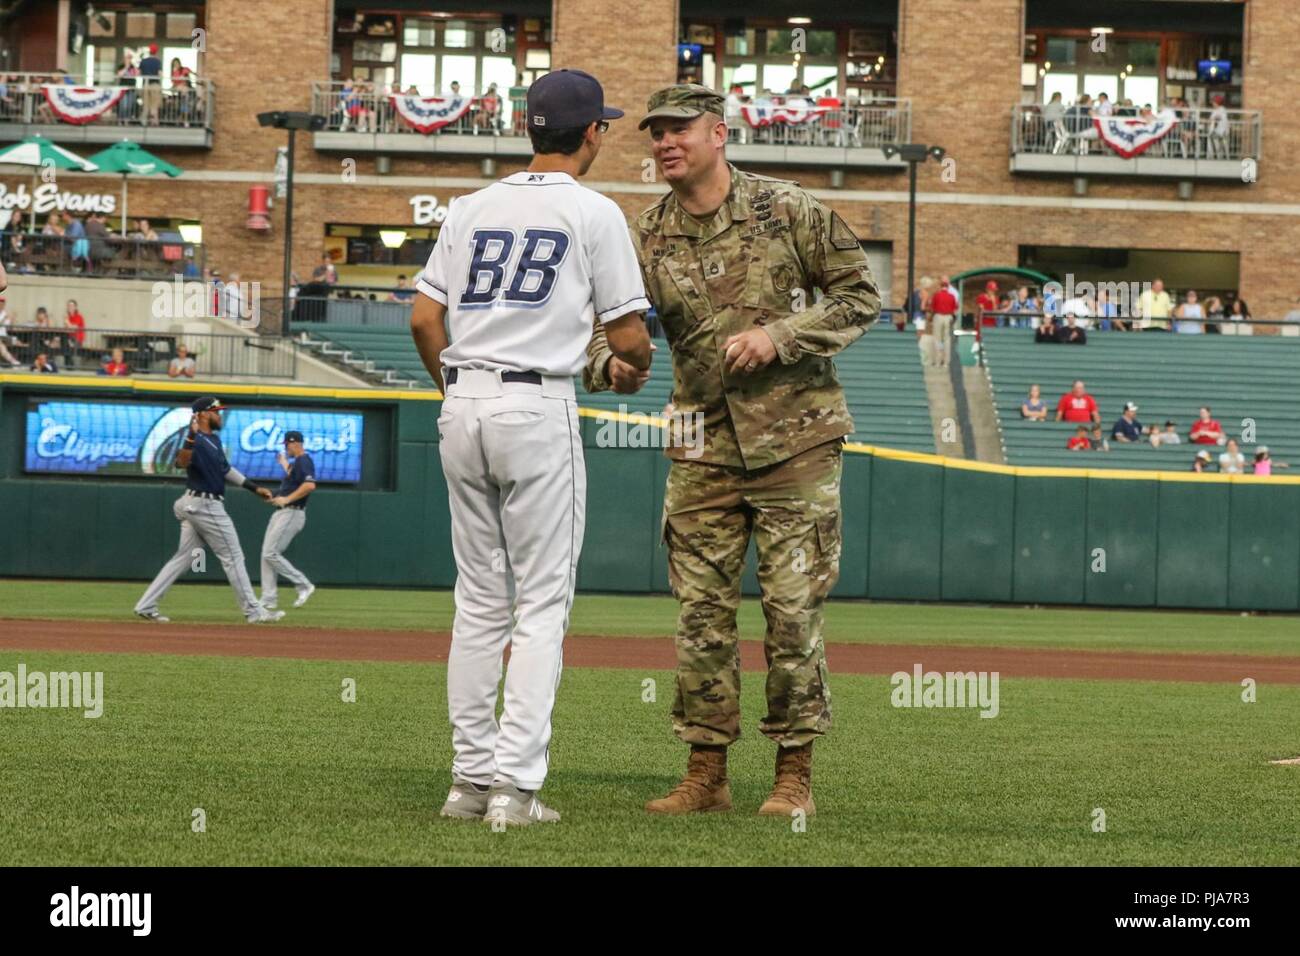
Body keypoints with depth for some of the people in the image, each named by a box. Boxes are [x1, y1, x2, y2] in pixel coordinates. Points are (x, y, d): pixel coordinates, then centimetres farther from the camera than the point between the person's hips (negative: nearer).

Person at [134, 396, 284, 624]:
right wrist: (191, 437, -48)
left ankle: (146, 605, 8)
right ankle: (253, 612, 5)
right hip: (205, 506, -10)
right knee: (233, 557, -1)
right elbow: (181, 462, -37)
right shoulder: (196, 442, -18)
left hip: (195, 505, 10)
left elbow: (226, 469, 25)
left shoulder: (213, 440, 13)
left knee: (183, 558, 10)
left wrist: (254, 487, 25)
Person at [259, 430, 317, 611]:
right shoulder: (296, 462, 17)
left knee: (270, 554, -14)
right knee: (267, 555, 7)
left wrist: (287, 499, -27)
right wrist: (284, 464, 46)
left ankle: (303, 586, -7)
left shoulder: (304, 461, -15)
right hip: (281, 513, 11)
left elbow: (310, 485, -31)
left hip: (292, 513, -11)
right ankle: (268, 599, 8)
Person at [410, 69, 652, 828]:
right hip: (539, 408, -5)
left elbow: (424, 319, 8)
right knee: (542, 602, -2)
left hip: (462, 404, 5)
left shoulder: (472, 208, 12)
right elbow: (627, 335, -3)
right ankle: (516, 786, -9)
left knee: (479, 600, 12)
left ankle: (472, 777, 12)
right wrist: (640, 364, 20)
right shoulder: (595, 213, -2)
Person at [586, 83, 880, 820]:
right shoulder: (647, 239, 3)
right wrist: (612, 362, -25)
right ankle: (706, 775, 10)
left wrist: (780, 336, -16)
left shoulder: (788, 211, -5)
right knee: (702, 611, 3)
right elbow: (606, 327, -1)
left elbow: (861, 296, -3)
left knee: (793, 608, -2)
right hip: (705, 446, 3)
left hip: (795, 437, -3)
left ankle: (796, 776, 6)